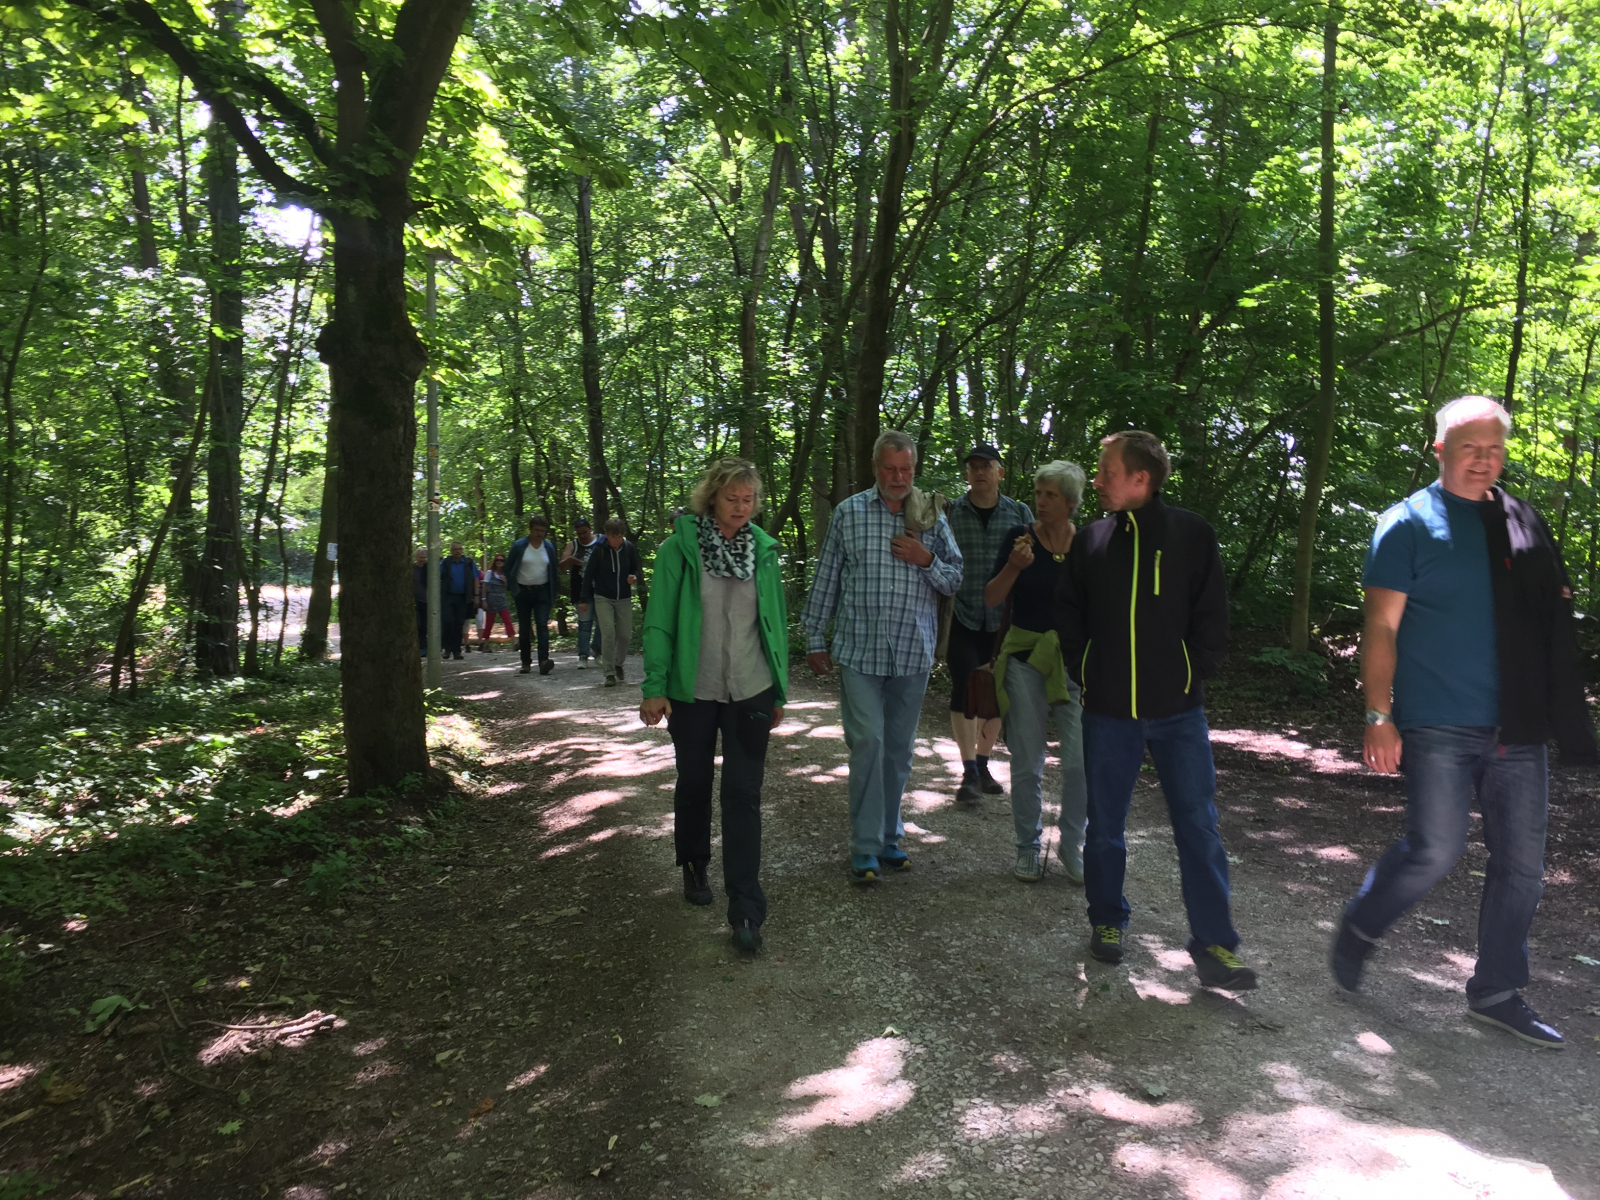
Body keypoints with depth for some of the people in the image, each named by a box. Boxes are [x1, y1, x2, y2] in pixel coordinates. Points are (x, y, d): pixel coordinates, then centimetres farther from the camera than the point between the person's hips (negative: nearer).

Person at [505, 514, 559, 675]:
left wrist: (553, 596, 7)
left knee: (542, 625, -14)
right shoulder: (519, 546, -4)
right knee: (524, 628, 6)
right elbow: (508, 568, 4)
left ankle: (544, 661, -24)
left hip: (542, 592, 0)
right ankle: (526, 662, 16)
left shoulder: (549, 547, 3)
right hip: (523, 593, 0)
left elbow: (553, 572, 9)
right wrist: (514, 588, -2)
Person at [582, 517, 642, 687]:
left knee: (625, 635, 6)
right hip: (603, 598, -2)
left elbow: (637, 569, 5)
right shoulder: (600, 550, -13)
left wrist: (634, 577, -18)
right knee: (608, 634, -11)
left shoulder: (629, 548, -8)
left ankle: (618, 664, 33)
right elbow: (589, 574, -6)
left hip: (624, 599, 2)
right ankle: (610, 673, -3)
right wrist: (585, 598, -5)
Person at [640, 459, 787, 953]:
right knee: (694, 782, 15)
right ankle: (694, 867, 40)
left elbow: (776, 621, 8)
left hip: (750, 692, 1)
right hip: (693, 692, -1)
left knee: (743, 794, -2)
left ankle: (746, 909, 2)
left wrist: (780, 689, 9)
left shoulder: (763, 549, 2)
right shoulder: (679, 548, -6)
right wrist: (655, 687, -12)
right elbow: (659, 620, -6)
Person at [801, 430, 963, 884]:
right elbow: (825, 580, 5)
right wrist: (815, 639, 4)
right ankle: (865, 847, 3)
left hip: (913, 654, 3)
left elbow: (955, 582, 8)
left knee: (899, 749, 11)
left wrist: (926, 560, -11)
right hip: (859, 651, -2)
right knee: (867, 743, -8)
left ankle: (889, 838, 24)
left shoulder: (932, 517, 7)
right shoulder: (848, 513, 2)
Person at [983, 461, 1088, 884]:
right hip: (1025, 658, -1)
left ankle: (1072, 844, 17)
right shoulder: (1020, 536, -3)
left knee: (1081, 761, -6)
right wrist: (1014, 567, -21)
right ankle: (1028, 847, 24)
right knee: (1027, 763, 6)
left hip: (1074, 660, 1)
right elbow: (990, 599, -5)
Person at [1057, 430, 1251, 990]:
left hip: (1178, 710, -2)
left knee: (1199, 826, 1)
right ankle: (1108, 922, 29)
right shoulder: (1091, 539, 4)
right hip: (1108, 711, 2)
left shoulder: (1191, 533, -3)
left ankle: (1214, 945, 11)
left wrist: (1194, 675, -5)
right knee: (1105, 824, 11)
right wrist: (1084, 673, 4)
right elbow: (1068, 614, 12)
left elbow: (1212, 614, 1)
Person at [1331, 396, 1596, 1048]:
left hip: (1516, 727, 6)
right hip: (1438, 726, -5)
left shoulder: (1524, 523, 10)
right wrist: (1379, 717, -14)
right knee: (1435, 850, -8)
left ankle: (1496, 992, 24)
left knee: (1521, 864, 8)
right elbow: (1382, 627, -9)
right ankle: (1359, 928, 19)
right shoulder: (1409, 524, -5)